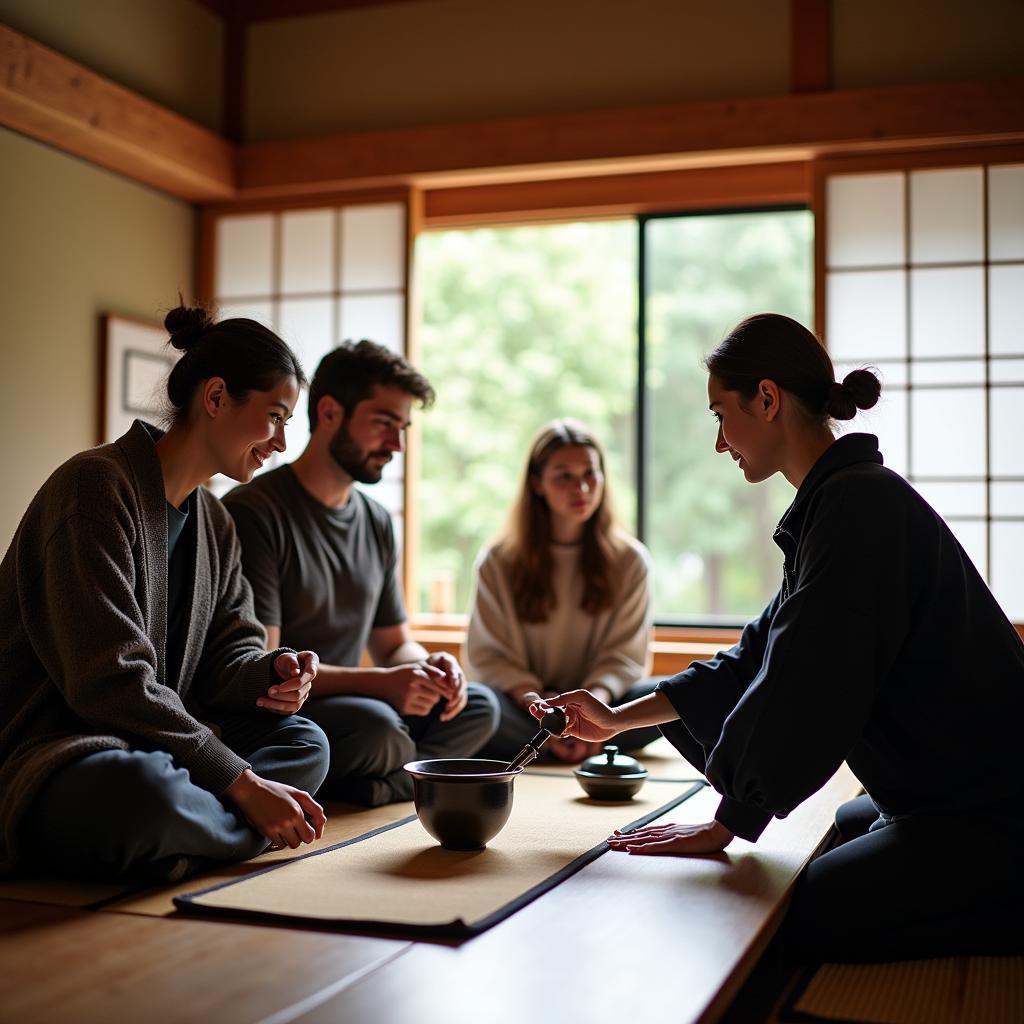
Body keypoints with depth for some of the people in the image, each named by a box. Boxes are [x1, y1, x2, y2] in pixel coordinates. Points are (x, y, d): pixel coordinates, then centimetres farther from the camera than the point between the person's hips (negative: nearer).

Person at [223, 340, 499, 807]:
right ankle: (430, 767, -2)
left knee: (478, 705, -9)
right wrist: (378, 683, -28)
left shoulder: (377, 522, 11)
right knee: (376, 725, -34)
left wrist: (428, 667, -7)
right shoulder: (254, 512, -13)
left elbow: (393, 642, 17)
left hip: (342, 704, 8)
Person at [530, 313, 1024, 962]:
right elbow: (760, 658, 17)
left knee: (802, 920, -19)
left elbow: (805, 696, -21)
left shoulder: (858, 504, -20)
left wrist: (727, 824, -10)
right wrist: (619, 719, 15)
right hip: (937, 795, 10)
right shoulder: (841, 501, 13)